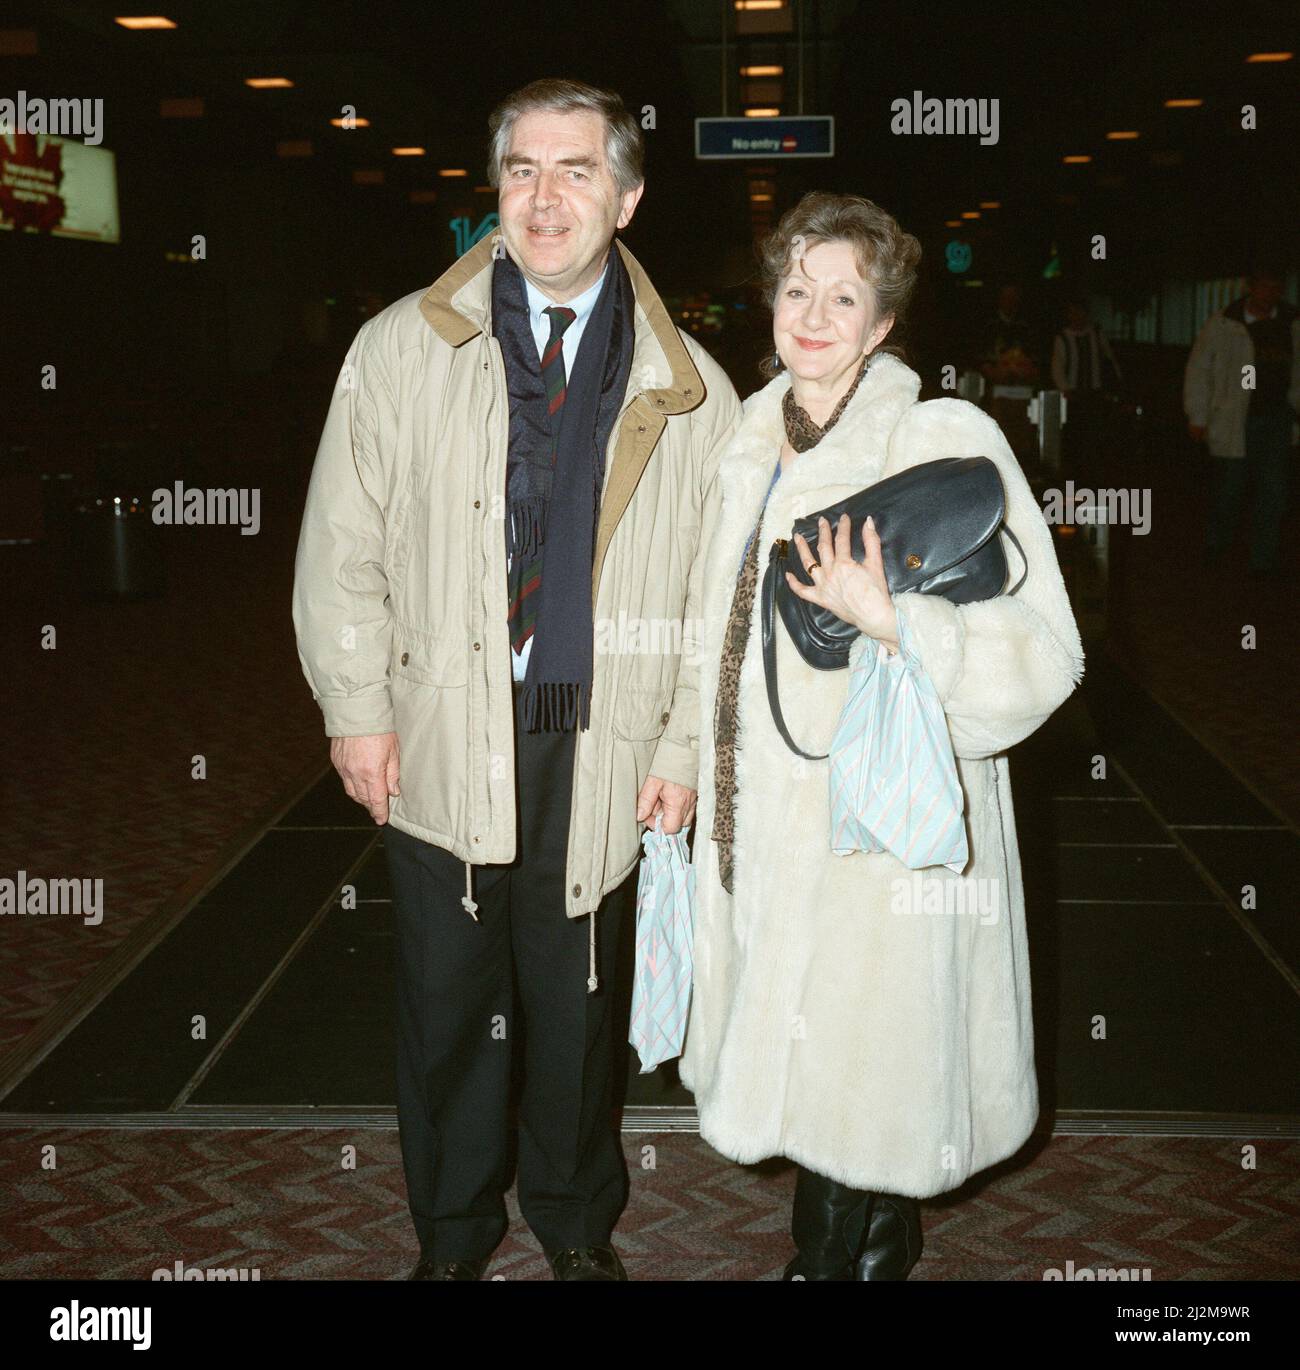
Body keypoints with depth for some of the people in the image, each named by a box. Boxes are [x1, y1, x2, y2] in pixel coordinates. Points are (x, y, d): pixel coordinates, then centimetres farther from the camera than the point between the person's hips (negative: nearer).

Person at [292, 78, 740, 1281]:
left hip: (598, 753, 0)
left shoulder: (688, 390, 2)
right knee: (447, 1005, 13)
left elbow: (717, 587, 3)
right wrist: (358, 707, -3)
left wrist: (686, 746, -1)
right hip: (441, 743, 0)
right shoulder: (404, 346, 1)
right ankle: (453, 1230, 35)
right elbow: (343, 545, 2)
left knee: (578, 1007, 14)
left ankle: (577, 1225, 38)